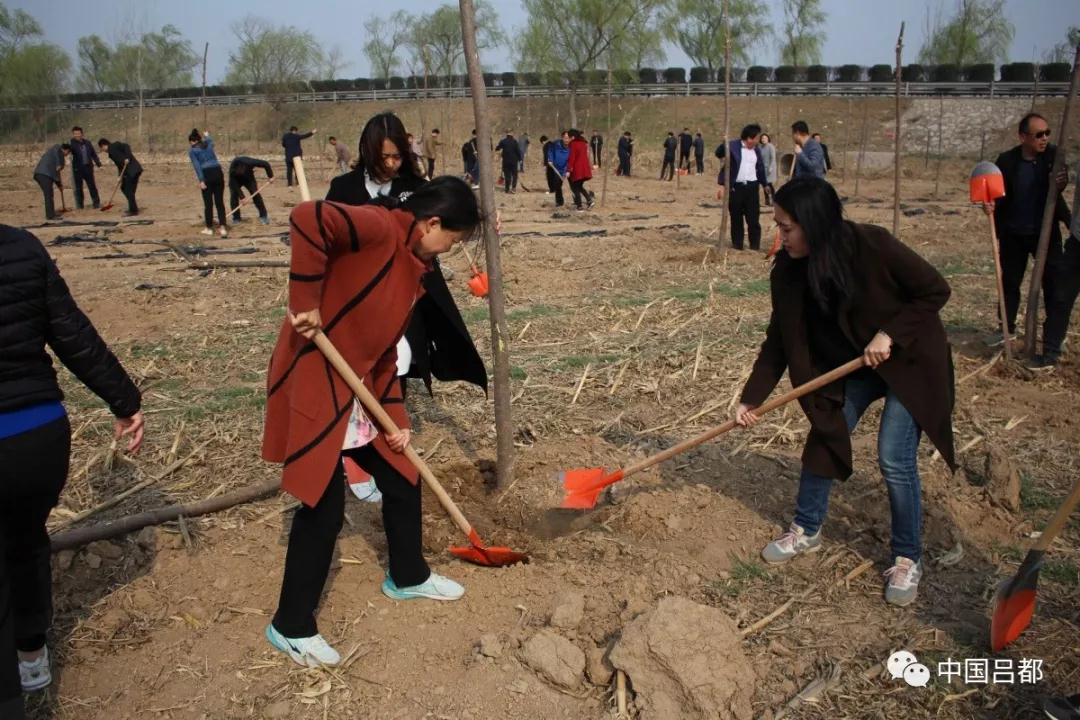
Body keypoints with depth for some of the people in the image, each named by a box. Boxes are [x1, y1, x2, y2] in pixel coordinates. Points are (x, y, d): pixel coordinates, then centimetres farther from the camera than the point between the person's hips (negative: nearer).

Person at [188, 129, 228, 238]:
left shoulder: (192, 150, 4)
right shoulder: (208, 143, 17)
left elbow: (197, 166, -8)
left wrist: (201, 181, -12)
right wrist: (206, 135, 66)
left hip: (206, 175, -3)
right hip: (218, 173, 4)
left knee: (208, 203, 6)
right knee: (220, 202, 3)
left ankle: (209, 228, 16)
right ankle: (223, 228, -7)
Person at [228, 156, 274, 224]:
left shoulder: (249, 162, -38)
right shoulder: (232, 171, -38)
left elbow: (265, 164, -27)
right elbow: (235, 185, -35)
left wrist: (270, 176, -22)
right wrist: (241, 197, -41)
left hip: (248, 178, 1)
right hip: (236, 180, -1)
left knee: (255, 194, -13)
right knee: (234, 196, -15)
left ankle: (264, 215, -6)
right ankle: (236, 218, -3)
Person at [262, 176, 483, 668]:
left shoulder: (411, 265, 13)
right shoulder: (380, 228, -16)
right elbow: (309, 219, -35)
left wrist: (395, 419, 9)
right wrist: (306, 303, -28)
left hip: (356, 392, 10)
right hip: (312, 383, -10)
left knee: (403, 480, 16)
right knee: (324, 507, -3)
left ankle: (408, 577, 39)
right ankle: (291, 627, 16)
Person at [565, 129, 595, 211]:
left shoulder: (573, 144, -12)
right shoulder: (583, 143, 11)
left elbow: (571, 157, -17)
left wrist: (568, 170, -18)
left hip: (577, 169, -7)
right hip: (585, 169, 7)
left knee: (576, 188, 4)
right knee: (580, 186, 19)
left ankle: (579, 206, 3)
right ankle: (589, 200, 3)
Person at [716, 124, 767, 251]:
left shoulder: (756, 150, 11)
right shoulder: (732, 146, -4)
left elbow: (760, 168, 17)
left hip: (752, 187, 3)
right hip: (736, 187, -3)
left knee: (753, 219, 1)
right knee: (736, 219, 6)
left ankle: (755, 246, 7)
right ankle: (737, 245, 16)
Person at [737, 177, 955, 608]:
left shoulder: (874, 247, -30)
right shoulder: (788, 272, -16)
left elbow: (935, 290, -18)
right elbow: (779, 341, -7)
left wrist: (889, 333, -28)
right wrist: (751, 398, -11)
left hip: (909, 360, -5)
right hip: (851, 363, 5)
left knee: (895, 458, -9)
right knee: (824, 435, 5)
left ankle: (908, 559, 10)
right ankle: (807, 531, 26)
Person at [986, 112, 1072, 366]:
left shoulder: (1053, 155, -10)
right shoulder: (1007, 161, -11)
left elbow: (1060, 183, 3)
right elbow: (999, 194, -3)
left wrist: (1060, 183, -21)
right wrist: (991, 205, -25)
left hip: (1046, 231, -1)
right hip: (1013, 233, 1)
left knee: (1055, 288, -4)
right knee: (1009, 283, 15)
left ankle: (1052, 348, -1)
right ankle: (1006, 332, 34)